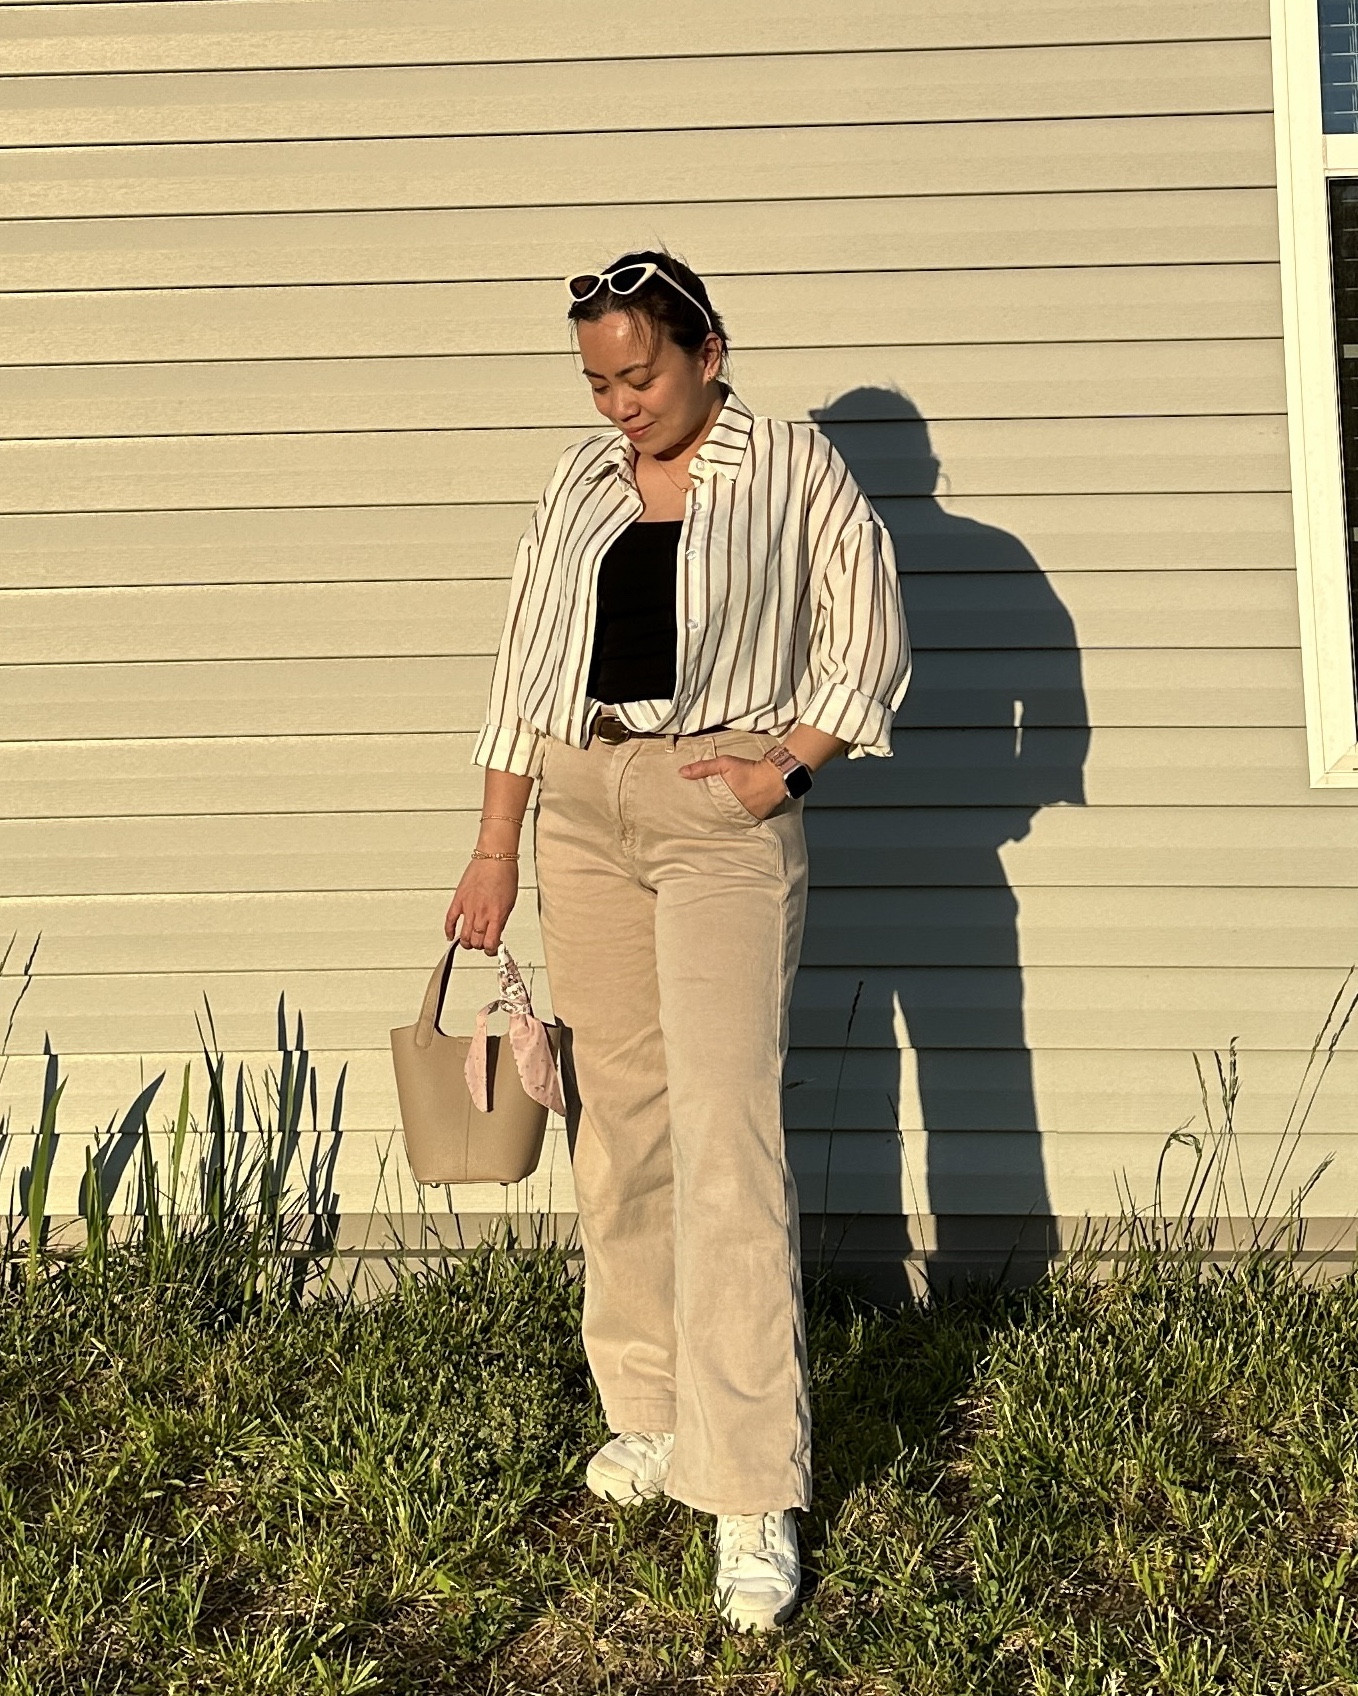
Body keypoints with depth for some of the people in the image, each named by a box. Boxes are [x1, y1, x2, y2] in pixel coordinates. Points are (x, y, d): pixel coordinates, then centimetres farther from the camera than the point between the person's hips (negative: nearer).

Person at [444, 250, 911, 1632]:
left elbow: (873, 644, 2)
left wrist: (788, 760, -11)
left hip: (723, 811, -5)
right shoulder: (580, 480, 13)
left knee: (723, 1131, -11)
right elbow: (524, 669, 13)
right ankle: (650, 1414, 23)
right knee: (616, 1119, 8)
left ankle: (752, 1496, -7)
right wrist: (493, 850, 8)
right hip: (581, 809, 5)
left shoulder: (793, 469, 1)